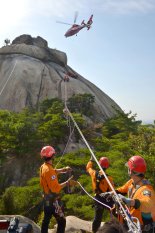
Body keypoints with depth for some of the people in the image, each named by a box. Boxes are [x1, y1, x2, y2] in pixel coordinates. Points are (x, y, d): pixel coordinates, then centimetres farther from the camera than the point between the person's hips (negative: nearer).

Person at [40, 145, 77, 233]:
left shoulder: (43, 167, 1)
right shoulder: (49, 170, -28)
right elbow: (55, 188, -28)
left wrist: (63, 169, 16)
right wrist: (67, 183, -23)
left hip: (46, 198, 9)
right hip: (53, 200, -9)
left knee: (46, 220, 20)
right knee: (62, 221, 2)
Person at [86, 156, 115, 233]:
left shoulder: (94, 173, -12)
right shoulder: (108, 178, -24)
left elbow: (88, 168, 10)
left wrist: (91, 160, 21)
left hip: (98, 198, 4)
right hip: (108, 199, -4)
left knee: (97, 217, 18)